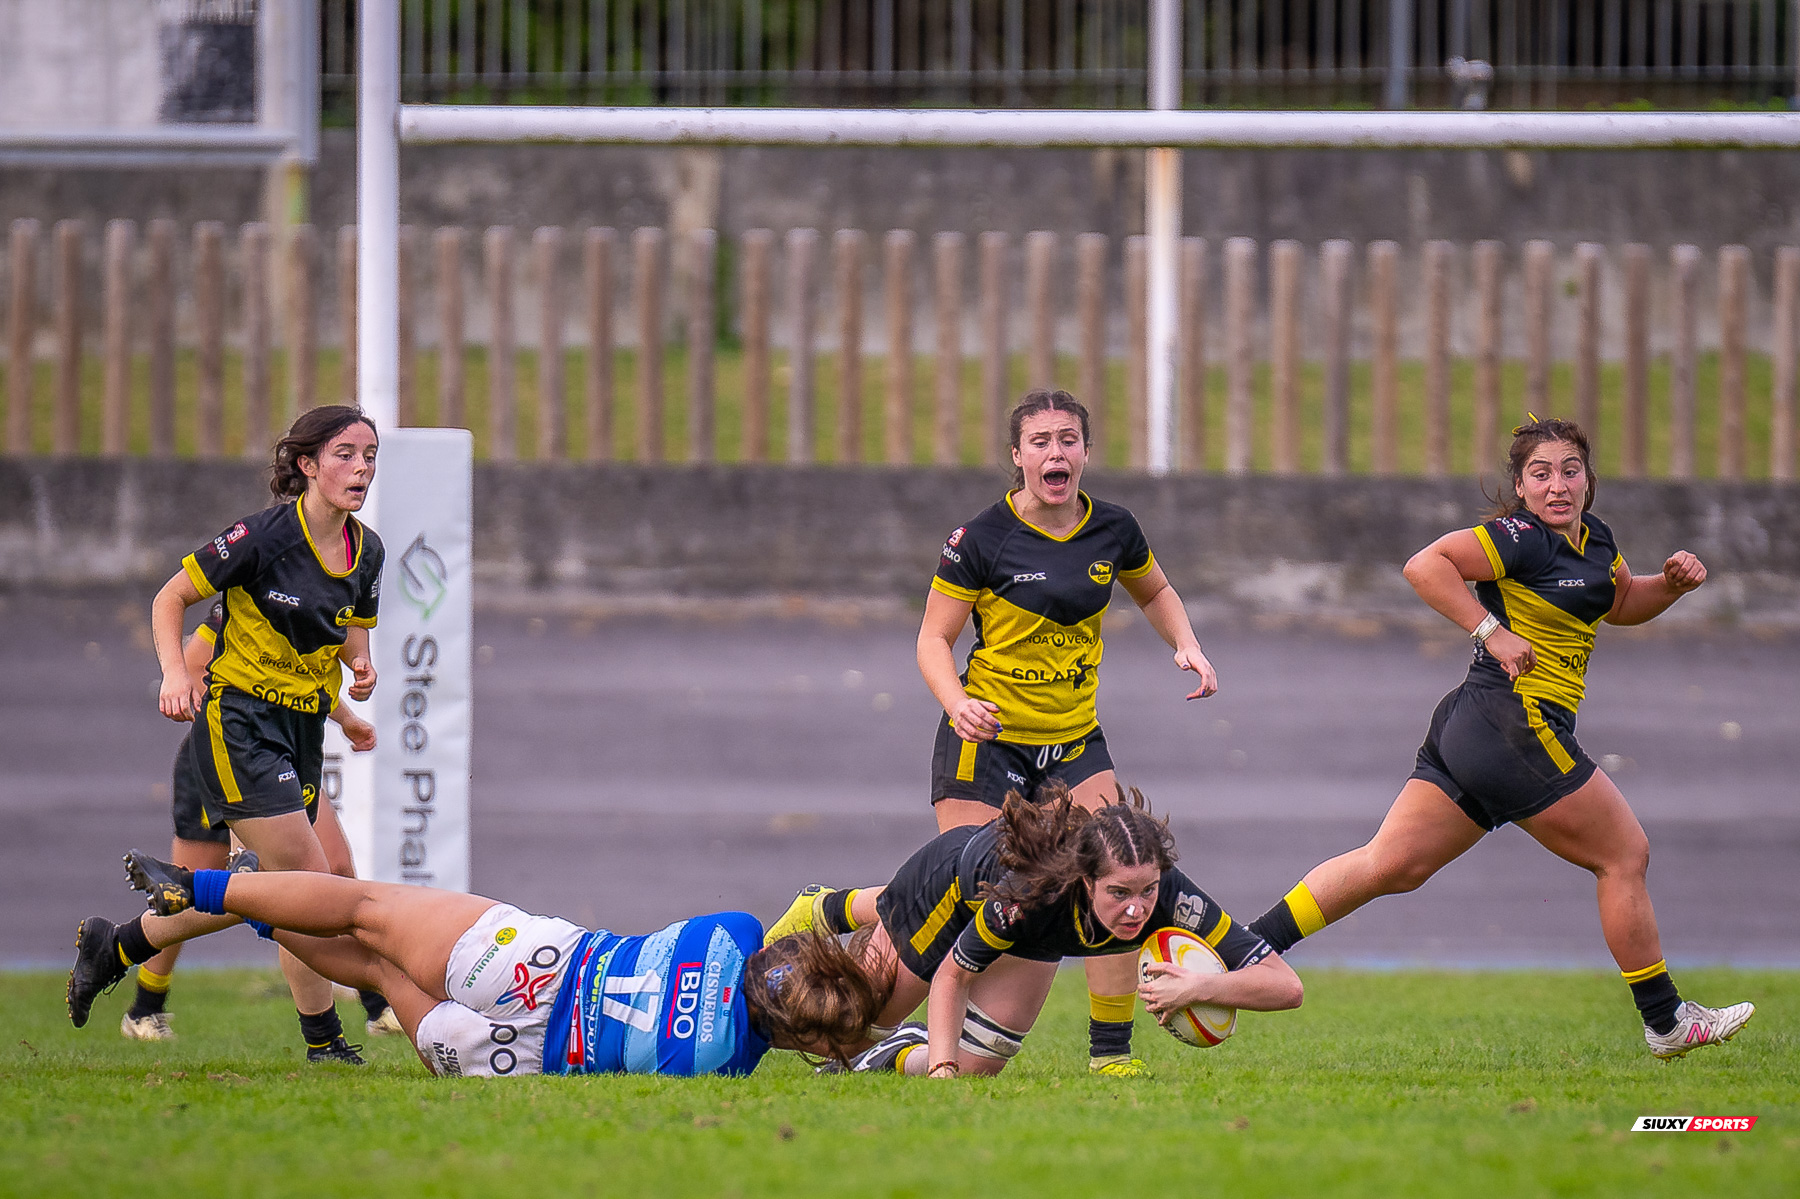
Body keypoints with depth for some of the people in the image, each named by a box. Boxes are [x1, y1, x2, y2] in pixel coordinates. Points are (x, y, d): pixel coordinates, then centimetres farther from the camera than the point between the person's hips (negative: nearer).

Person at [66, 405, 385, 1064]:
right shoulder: (265, 535, -16)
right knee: (308, 877, -15)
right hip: (237, 721, -7)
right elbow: (169, 600, -7)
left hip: (303, 730, 7)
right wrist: (176, 672, -22)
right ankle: (323, 1041, -6)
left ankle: (115, 947, 27)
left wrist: (359, 665, -3)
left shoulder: (366, 551, 4)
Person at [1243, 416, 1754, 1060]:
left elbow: (1622, 604, 31)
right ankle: (1666, 1022, 12)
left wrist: (1671, 582, 12)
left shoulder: (1594, 538, 15)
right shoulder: (1521, 540, -13)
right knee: (1625, 855, 3)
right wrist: (1493, 632, -20)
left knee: (1387, 864, 4)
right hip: (1515, 723, -9)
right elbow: (1425, 565, -18)